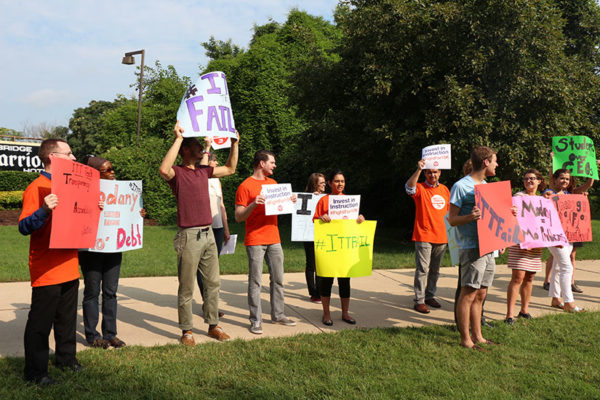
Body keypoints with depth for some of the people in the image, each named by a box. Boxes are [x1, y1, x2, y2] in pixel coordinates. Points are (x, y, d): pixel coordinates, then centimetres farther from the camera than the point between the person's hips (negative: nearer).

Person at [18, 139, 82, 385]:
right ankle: (35, 372, 11)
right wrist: (44, 211, -37)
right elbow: (24, 227, -20)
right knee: (41, 321, 1)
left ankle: (66, 358, 32)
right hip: (47, 270, -8)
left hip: (69, 268, 8)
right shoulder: (37, 188, -13)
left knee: (67, 317, 18)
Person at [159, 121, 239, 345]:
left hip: (208, 234, 7)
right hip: (189, 236, -7)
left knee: (213, 282, 12)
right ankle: (186, 331, 12)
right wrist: (178, 139, -26)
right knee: (187, 287, 2)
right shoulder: (177, 173, -7)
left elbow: (230, 169, 26)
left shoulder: (204, 172, 15)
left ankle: (213, 325, 24)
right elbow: (164, 169, -31)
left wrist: (234, 144, 17)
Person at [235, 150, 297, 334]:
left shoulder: (273, 183, 15)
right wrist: (253, 204, -25)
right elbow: (238, 217, -10)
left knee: (278, 279, 10)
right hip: (255, 241, -7)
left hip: (274, 239, 7)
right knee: (255, 282, -3)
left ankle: (278, 315, 22)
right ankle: (256, 320, 4)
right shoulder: (245, 186, -7)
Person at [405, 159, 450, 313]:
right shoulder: (420, 188, -4)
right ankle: (419, 301, -3)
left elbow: (449, 210, 21)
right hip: (423, 236, -6)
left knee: (435, 270, 13)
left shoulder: (445, 190, 13)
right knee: (422, 269, -8)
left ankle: (430, 296, 25)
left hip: (441, 237, 6)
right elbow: (409, 187, -28)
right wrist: (418, 170, -41)